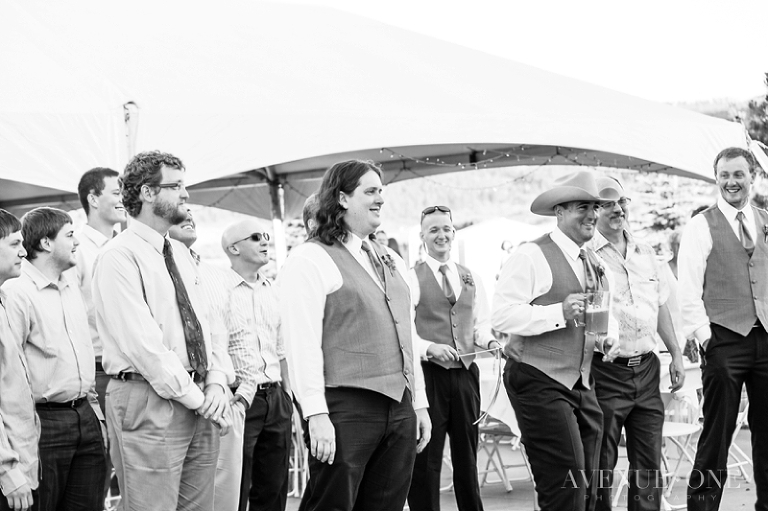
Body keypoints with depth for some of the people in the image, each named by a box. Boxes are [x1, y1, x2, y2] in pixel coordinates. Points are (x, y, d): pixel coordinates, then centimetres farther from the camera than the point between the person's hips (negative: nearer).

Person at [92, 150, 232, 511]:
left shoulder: (180, 253, 16)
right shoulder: (119, 257, -10)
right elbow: (142, 343, -17)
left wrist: (216, 384, -1)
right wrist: (196, 398, -15)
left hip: (201, 403, 8)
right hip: (149, 403, -8)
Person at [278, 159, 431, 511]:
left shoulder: (391, 261, 20)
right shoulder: (310, 259, -4)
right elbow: (302, 342, -11)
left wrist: (419, 403, 17)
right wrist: (316, 414, -17)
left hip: (400, 409, 7)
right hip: (345, 409, -7)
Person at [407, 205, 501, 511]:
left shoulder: (472, 280, 15)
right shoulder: (412, 279, -3)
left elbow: (481, 324, 16)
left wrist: (489, 341, -5)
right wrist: (430, 348, -24)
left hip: (465, 373, 5)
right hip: (427, 373, -5)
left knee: (467, 456, 13)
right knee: (426, 460, -1)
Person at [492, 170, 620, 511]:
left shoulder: (597, 265, 16)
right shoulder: (532, 257, -10)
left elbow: (606, 315, 27)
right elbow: (500, 316, -18)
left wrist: (609, 337, 4)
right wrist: (560, 313, -26)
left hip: (581, 385, 8)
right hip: (538, 381, -8)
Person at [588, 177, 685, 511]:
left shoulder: (645, 254, 14)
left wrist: (676, 355, 16)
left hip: (647, 369, 6)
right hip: (606, 371, -6)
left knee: (649, 465, 9)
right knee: (600, 466, 0)